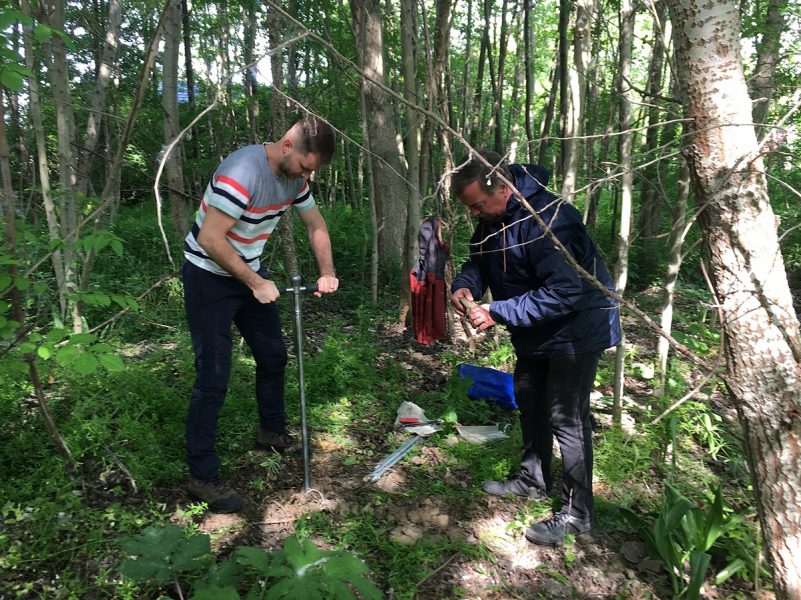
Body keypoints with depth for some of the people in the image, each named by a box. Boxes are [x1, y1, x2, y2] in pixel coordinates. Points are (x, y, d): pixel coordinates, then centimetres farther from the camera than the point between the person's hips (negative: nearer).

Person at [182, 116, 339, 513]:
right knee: (214, 375, -9)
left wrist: (327, 272, -4)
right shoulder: (243, 173, -29)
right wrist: (256, 284, -23)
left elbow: (315, 224, 9)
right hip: (209, 277, -8)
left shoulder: (293, 175, -3)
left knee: (273, 355, 16)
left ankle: (272, 432, 37)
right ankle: (201, 477, 2)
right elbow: (210, 240, -30)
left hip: (248, 272, 9)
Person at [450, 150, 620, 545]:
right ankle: (533, 479, 40)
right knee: (530, 400, 20)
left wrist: (499, 313, -35)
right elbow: (478, 258, 7)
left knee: (566, 418, -5)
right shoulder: (492, 217, -4)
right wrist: (465, 285, -16)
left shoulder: (548, 219, -33)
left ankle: (577, 513, 12)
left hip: (576, 330, -10)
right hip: (535, 332, 10)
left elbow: (564, 292, -36)